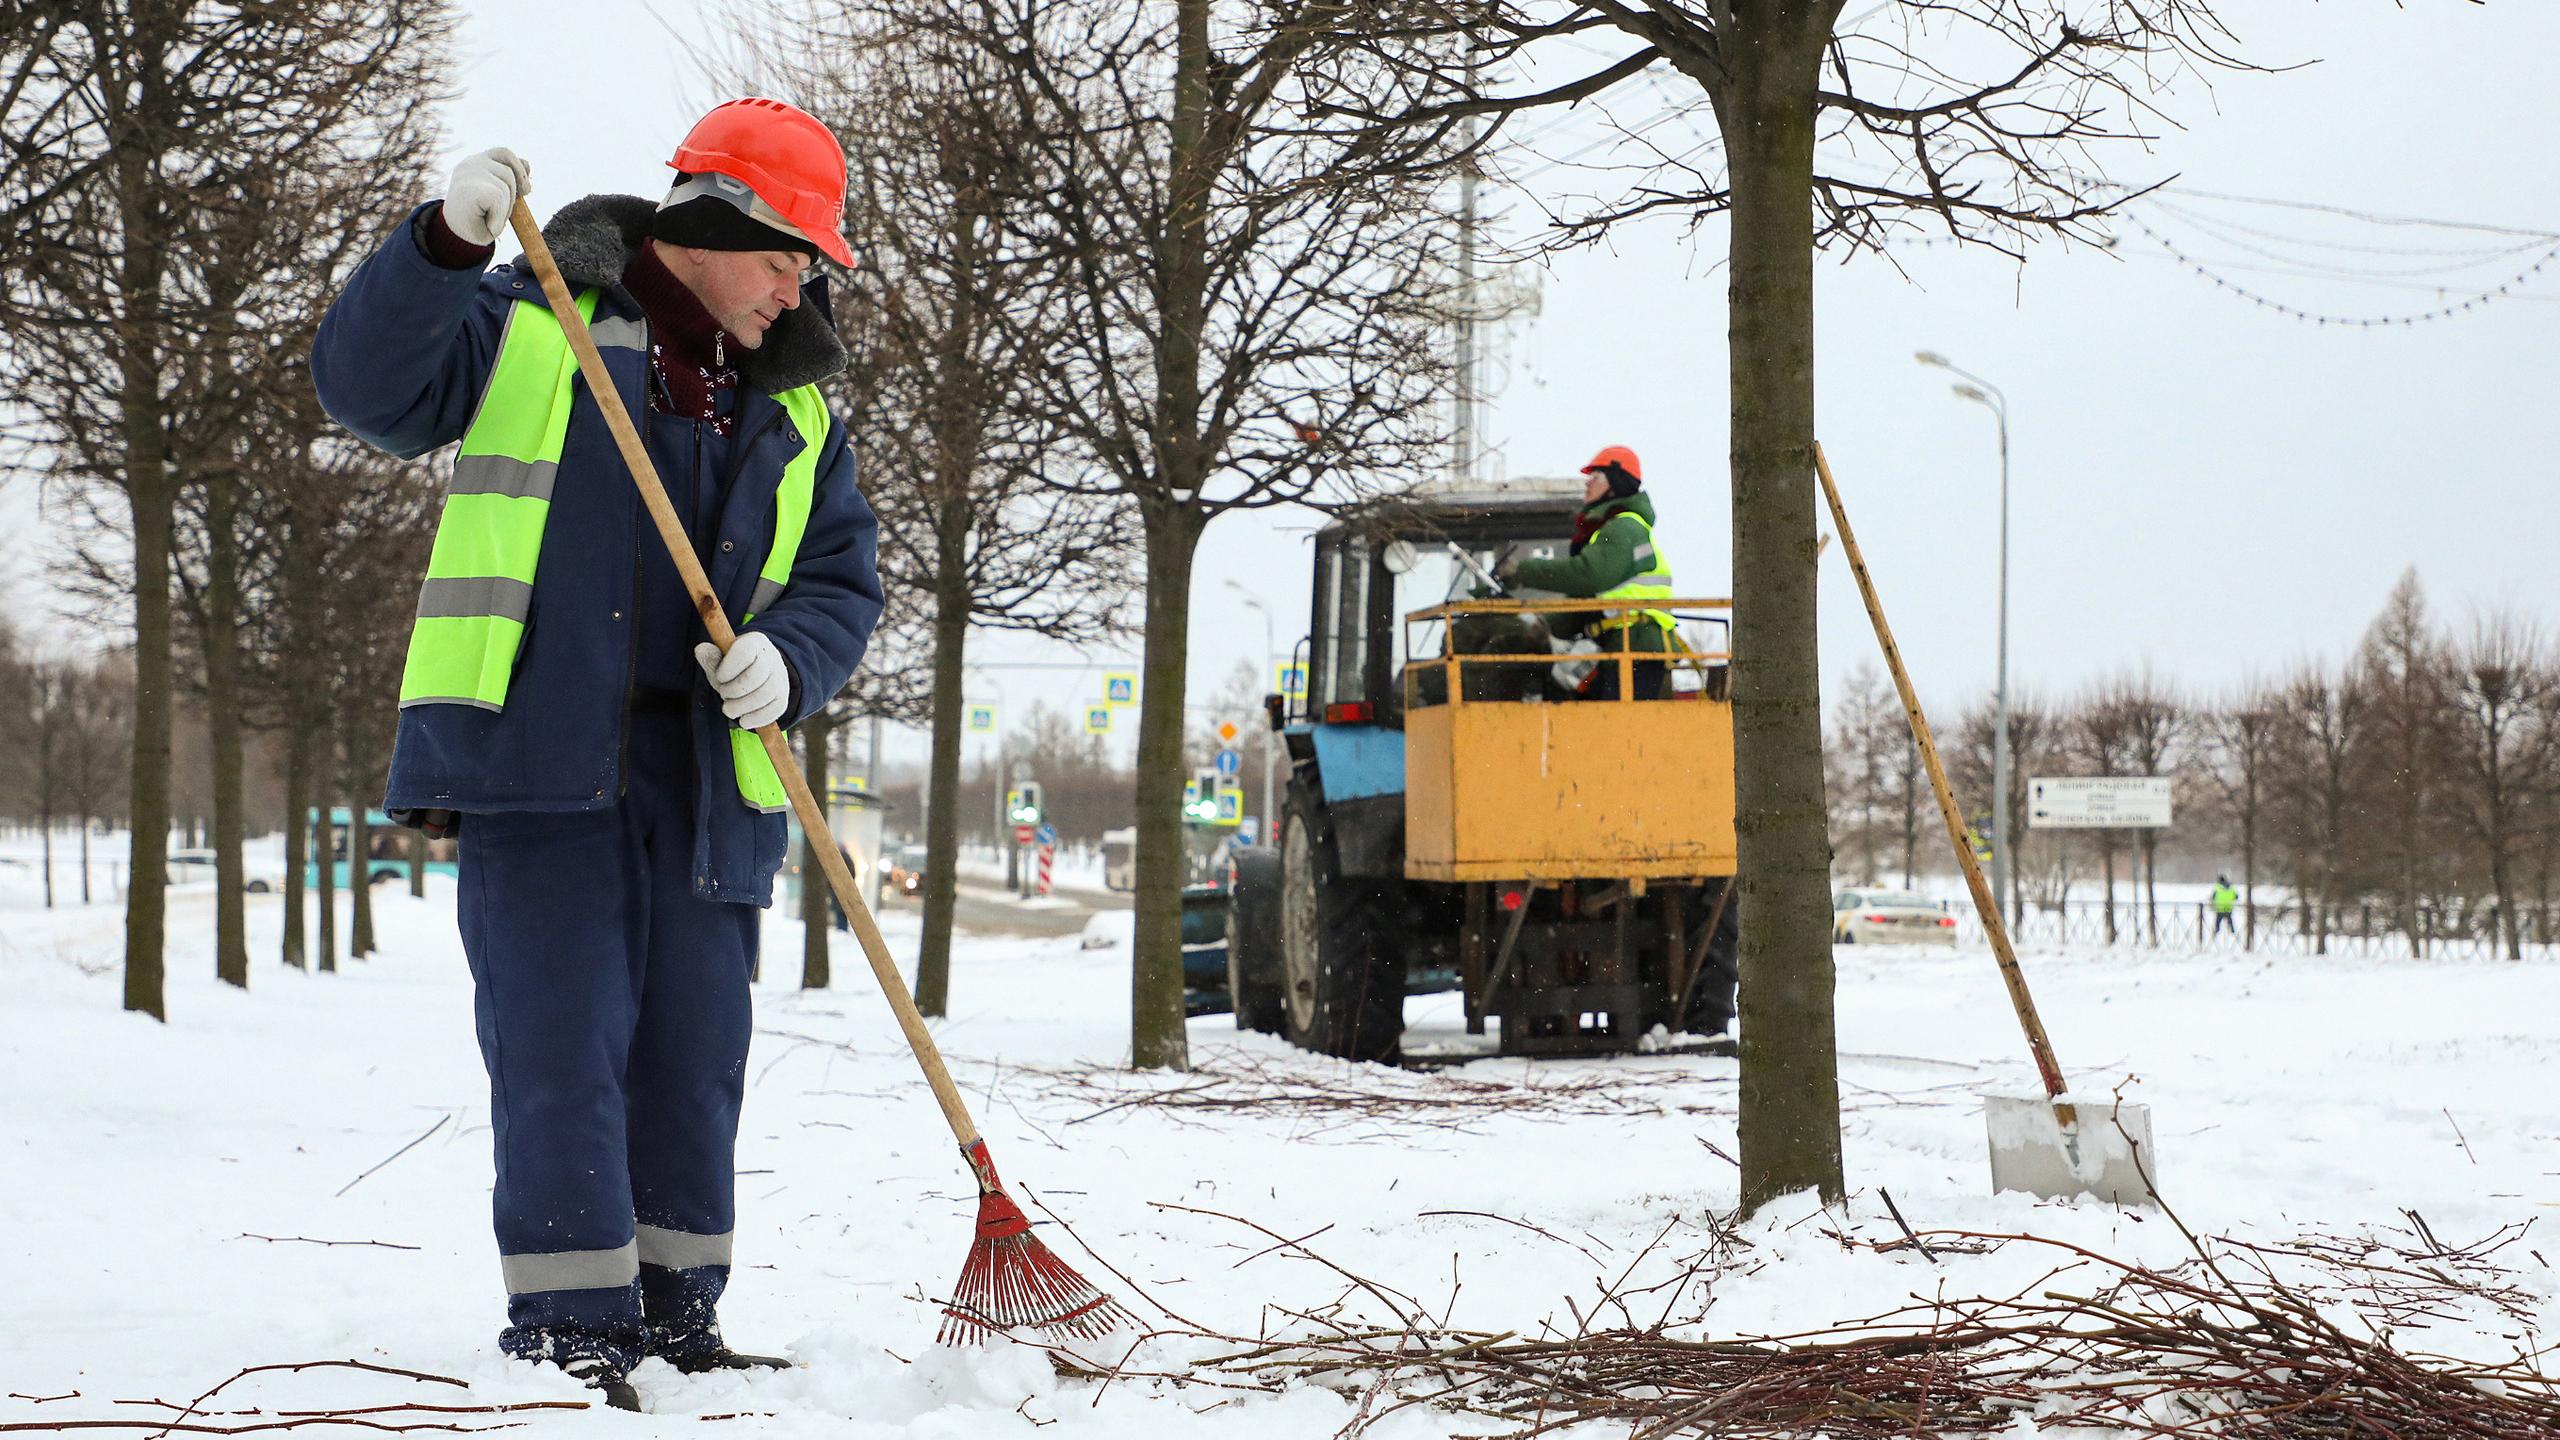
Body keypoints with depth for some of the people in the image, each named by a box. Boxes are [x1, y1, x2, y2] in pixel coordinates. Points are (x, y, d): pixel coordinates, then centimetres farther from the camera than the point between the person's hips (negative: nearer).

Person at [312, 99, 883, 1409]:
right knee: (562, 1048, -8)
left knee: (694, 1058, 8)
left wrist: (788, 659, -7)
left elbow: (845, 578, 15)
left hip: (705, 777, 5)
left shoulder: (793, 407, 16)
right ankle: (566, 1325, -3)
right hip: (538, 754, -5)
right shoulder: (529, 326, 3)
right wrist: (444, 247, -20)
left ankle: (676, 1316, 19)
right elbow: (370, 388, -7)